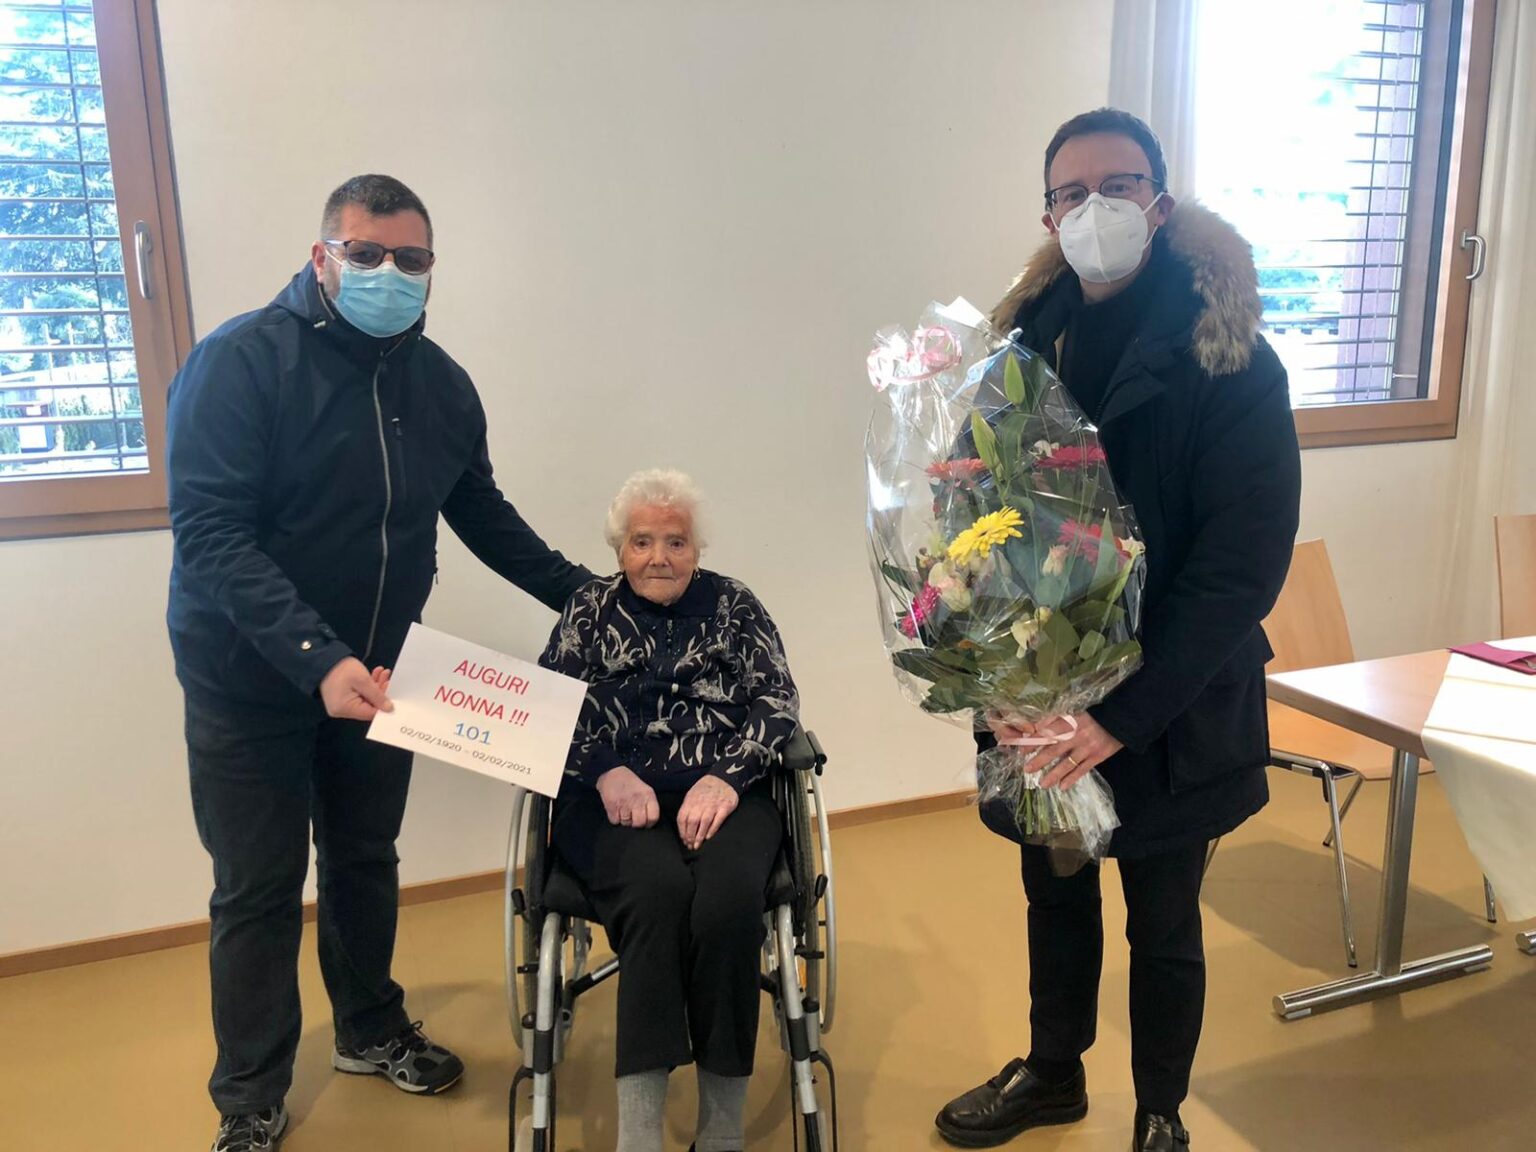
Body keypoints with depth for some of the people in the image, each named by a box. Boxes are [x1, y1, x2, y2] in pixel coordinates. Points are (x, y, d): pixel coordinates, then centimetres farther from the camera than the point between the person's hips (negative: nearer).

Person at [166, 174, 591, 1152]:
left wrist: (584, 593, 8)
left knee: (366, 861, 20)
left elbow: (483, 513, 12)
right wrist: (316, 657, -36)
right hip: (251, 682, -4)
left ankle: (372, 1030, 42)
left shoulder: (440, 382, 0)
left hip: (377, 675, 5)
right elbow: (211, 536, -26)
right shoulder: (242, 362, -18)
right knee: (259, 889, 8)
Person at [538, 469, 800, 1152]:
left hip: (722, 792, 1)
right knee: (660, 888, -33)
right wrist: (610, 773, -15)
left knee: (730, 893, -31)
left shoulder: (733, 604, 14)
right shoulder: (589, 610, 15)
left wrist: (724, 776, -15)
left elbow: (776, 702, 3)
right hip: (615, 799, 0)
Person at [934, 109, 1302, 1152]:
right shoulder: (1027, 343, 0)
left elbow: (1241, 568, -16)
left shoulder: (1228, 363, -12)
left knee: (1162, 927, 14)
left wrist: (1125, 715, -22)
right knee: (1056, 897, 22)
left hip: (1168, 717, -3)